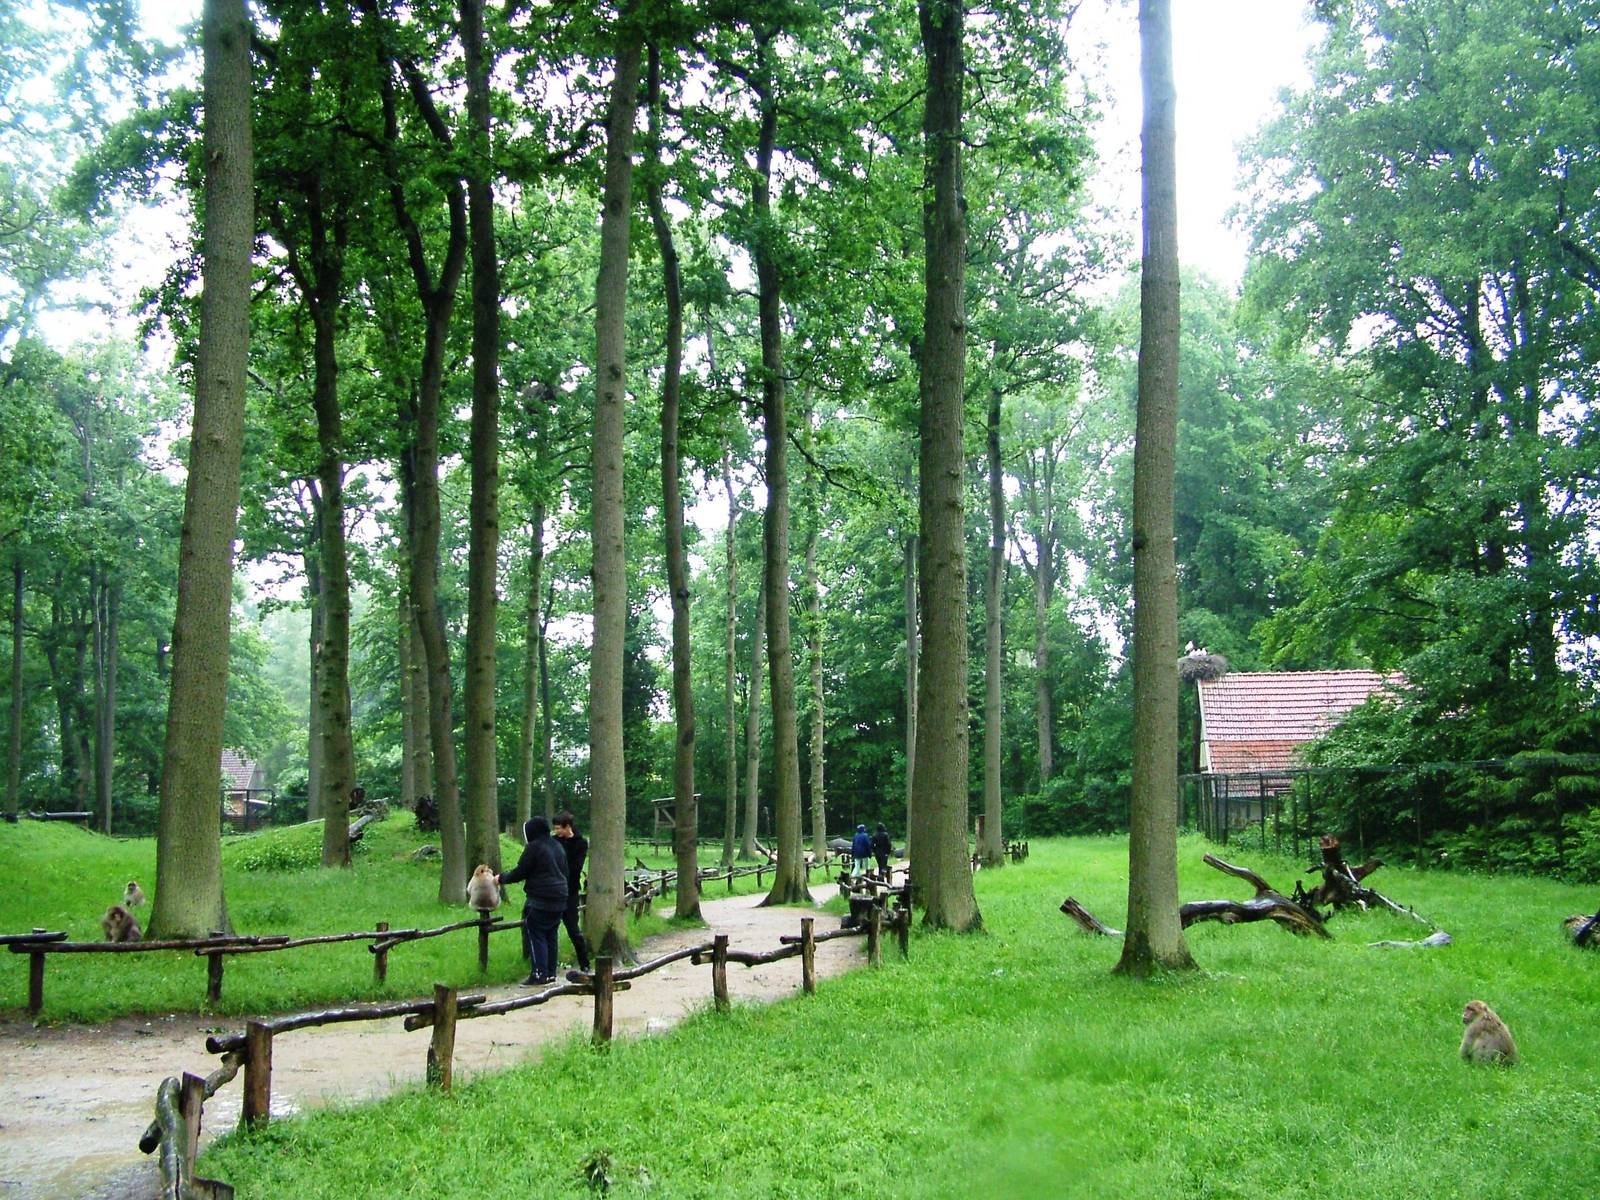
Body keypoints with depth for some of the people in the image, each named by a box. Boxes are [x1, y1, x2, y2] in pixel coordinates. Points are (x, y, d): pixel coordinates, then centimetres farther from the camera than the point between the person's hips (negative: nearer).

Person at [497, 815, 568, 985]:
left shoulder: (534, 847, -9)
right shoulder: (557, 847, 15)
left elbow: (520, 872, -9)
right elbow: (565, 873, 22)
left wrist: (501, 879, 7)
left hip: (539, 901, -8)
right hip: (559, 900, 8)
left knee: (535, 936, -3)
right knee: (551, 936, 13)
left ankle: (539, 974, -7)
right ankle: (550, 973, 15)